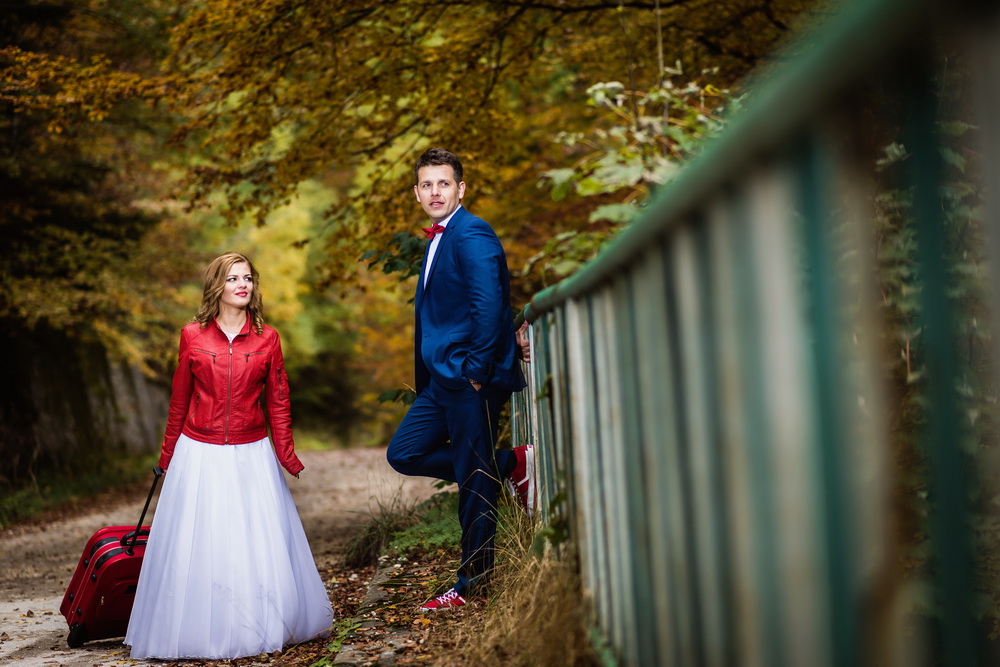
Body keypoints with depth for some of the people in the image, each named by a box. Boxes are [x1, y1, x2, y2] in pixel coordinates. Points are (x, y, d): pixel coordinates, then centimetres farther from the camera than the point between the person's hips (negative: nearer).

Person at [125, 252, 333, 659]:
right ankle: (202, 633, 15)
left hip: (250, 456, 1)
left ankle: (261, 629, 20)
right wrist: (167, 455, 12)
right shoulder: (192, 336, 0)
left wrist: (285, 453, -3)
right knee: (198, 546, 2)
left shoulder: (267, 339, 1)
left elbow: (278, 400, 4)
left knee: (258, 544, 4)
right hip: (199, 454, 0)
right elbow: (179, 400, 7)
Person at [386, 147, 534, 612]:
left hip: (472, 380, -10)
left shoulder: (472, 235, -12)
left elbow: (489, 305, -23)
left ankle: (473, 584, 8)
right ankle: (512, 464, 13)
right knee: (403, 454, 9)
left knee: (474, 480, -2)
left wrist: (477, 369, -20)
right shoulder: (439, 240, 19)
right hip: (443, 380, 10)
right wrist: (431, 375, 15)